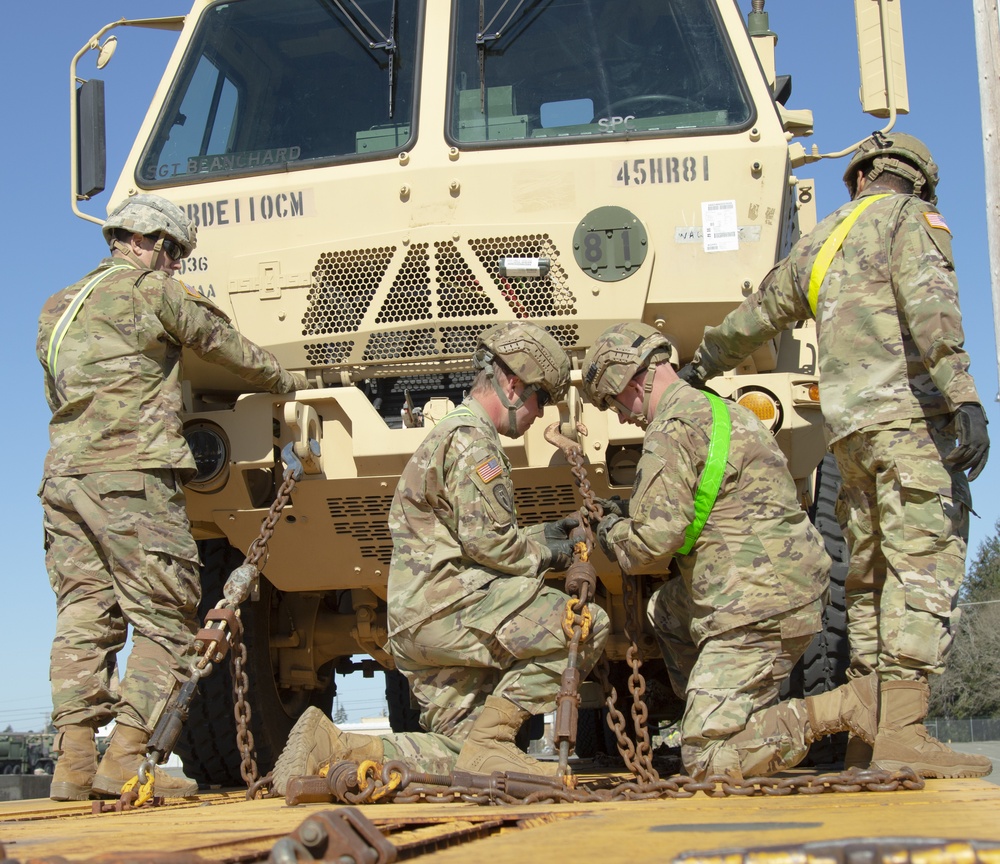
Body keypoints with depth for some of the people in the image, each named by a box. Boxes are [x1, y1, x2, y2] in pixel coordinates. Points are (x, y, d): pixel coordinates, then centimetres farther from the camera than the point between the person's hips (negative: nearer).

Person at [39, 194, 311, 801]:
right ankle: (125, 758, -13)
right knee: (166, 620, -6)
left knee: (83, 619, 4)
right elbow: (227, 345, 11)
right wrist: (287, 381, 27)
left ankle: (75, 760, -3)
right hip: (131, 475, -7)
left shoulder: (58, 308, 26)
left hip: (63, 473, 8)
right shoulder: (151, 289, 4)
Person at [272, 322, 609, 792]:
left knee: (461, 750, 7)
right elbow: (486, 542, -16)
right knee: (587, 625, -15)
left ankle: (333, 746, -2)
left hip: (418, 623, 11)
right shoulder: (471, 439, -9)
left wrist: (540, 535, 23)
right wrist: (544, 555, 0)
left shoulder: (451, 433, 25)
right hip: (443, 607, -11)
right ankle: (491, 737, -11)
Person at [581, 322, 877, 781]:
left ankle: (849, 707, -14)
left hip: (758, 612, -10)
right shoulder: (724, 411, 19)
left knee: (705, 760, -8)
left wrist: (612, 534, 5)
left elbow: (653, 541, -17)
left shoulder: (671, 430, -12)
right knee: (666, 608, 31)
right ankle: (726, 722, 20)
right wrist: (628, 512, 24)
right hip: (797, 590, 10)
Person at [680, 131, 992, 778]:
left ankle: (866, 730, 7)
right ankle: (901, 728, -23)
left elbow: (757, 315, 38)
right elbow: (929, 305, -13)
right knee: (925, 563, -13)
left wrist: (702, 367, 55)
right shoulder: (912, 219, 6)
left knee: (871, 574, 9)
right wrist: (964, 396, -22)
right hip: (910, 414, -7)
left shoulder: (819, 242, 25)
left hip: (849, 423, 7)